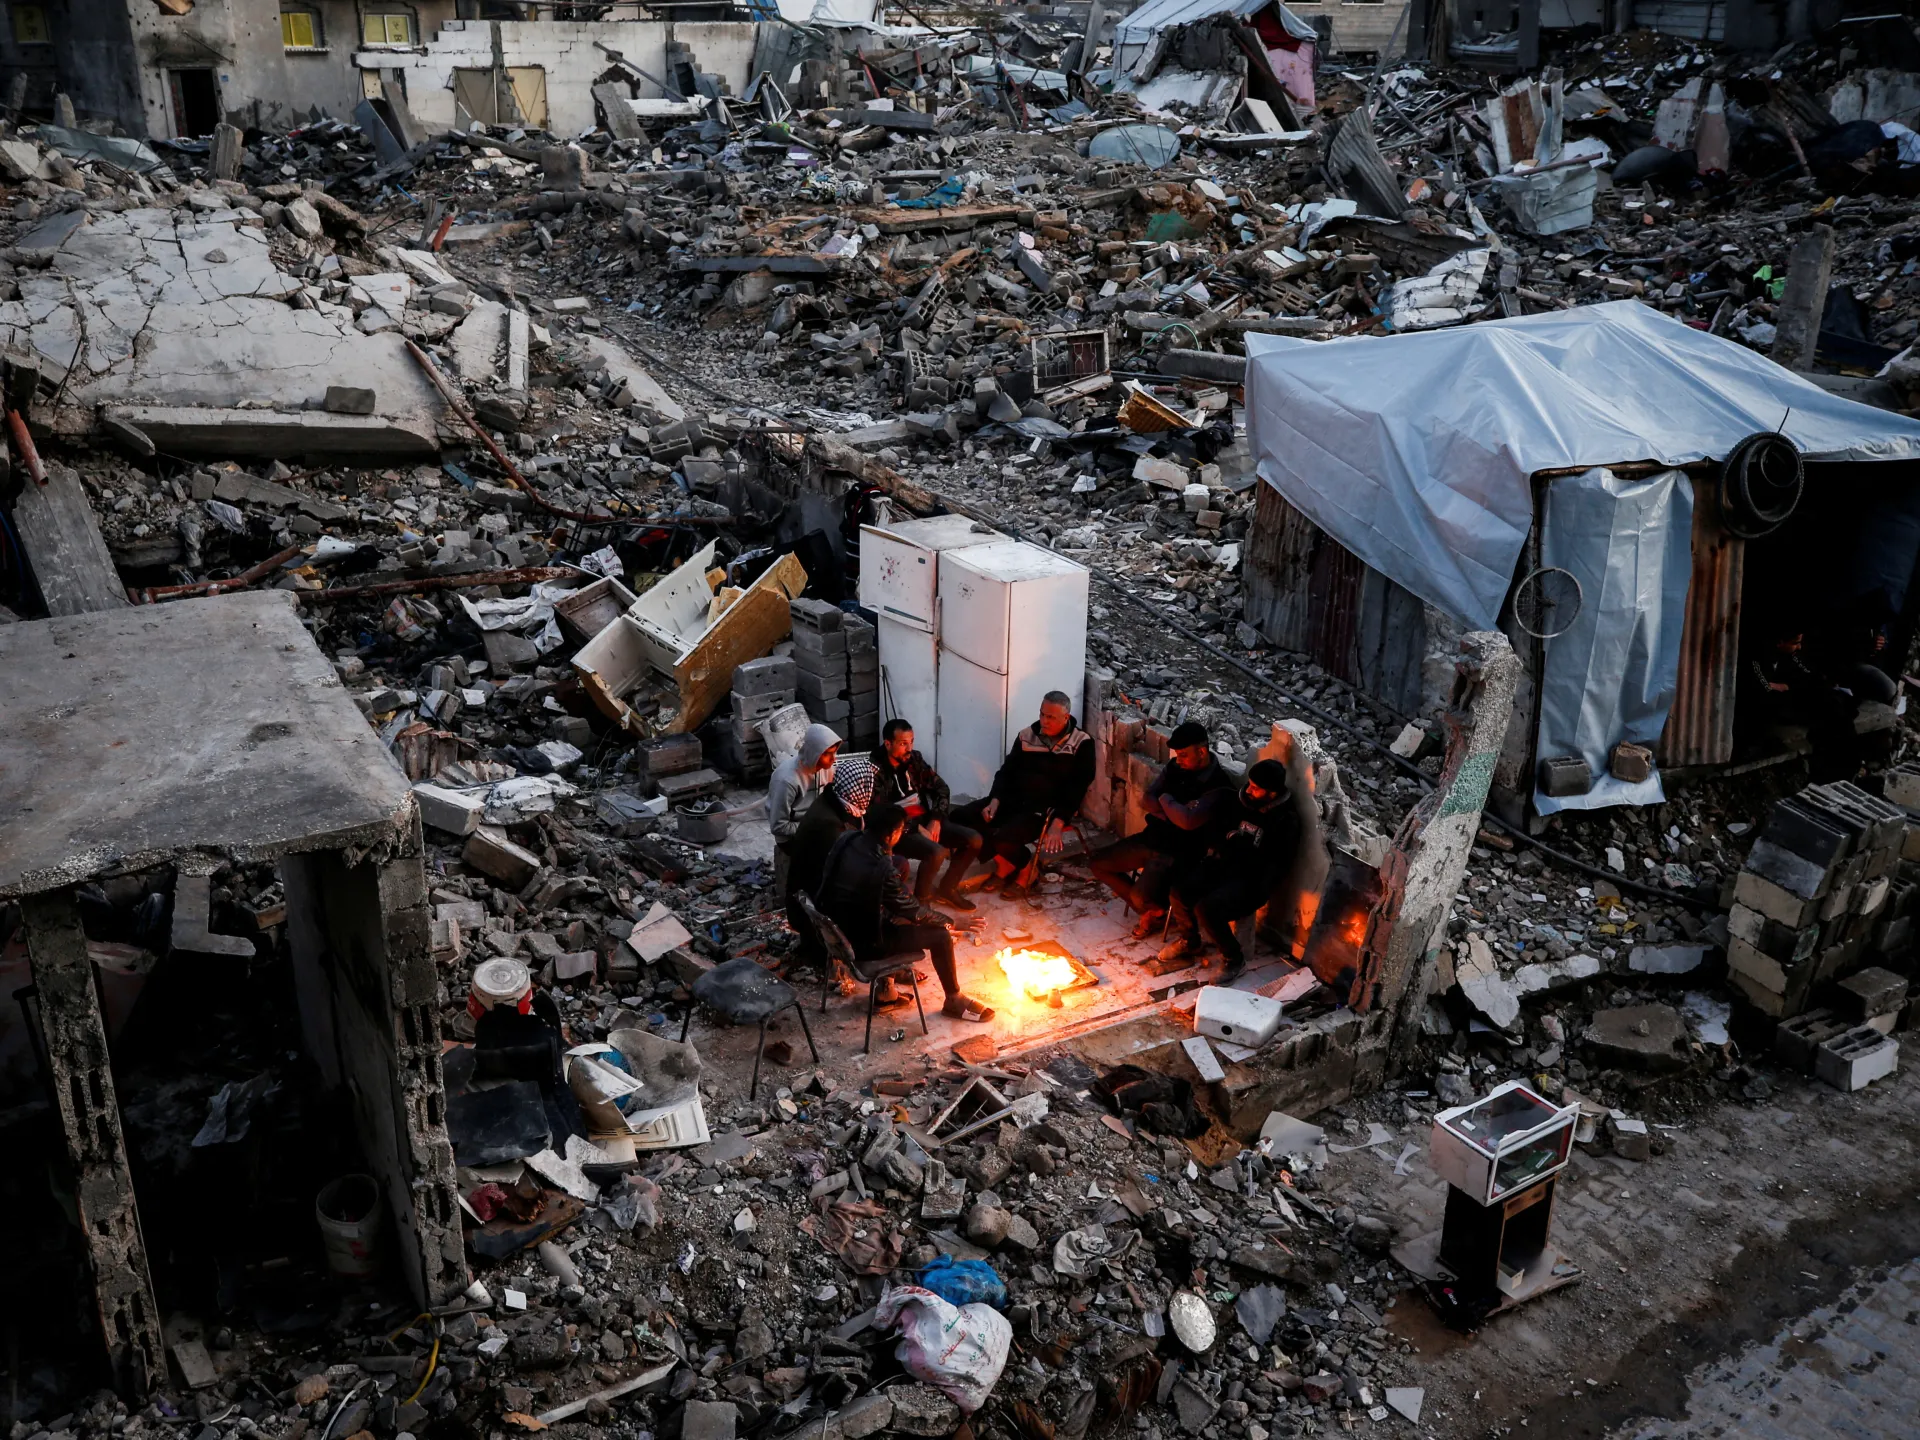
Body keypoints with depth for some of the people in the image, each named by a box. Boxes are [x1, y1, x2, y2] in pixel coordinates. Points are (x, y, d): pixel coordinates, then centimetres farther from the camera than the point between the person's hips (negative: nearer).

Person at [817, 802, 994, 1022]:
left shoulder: (847, 839, -12)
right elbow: (913, 910, -17)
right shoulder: (881, 868, -33)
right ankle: (954, 1001, 20)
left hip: (837, 926, 8)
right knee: (939, 935, -3)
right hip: (860, 941, -8)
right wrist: (952, 922, -4)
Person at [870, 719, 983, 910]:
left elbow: (941, 788, 10)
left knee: (974, 839, -7)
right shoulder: (876, 771, -15)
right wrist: (917, 828, -20)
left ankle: (947, 888, 10)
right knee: (936, 852, -33)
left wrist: (936, 820, -5)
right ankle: (920, 900, -9)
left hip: (926, 820, 7)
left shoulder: (914, 759, 5)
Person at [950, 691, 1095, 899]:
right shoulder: (1027, 735, 6)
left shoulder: (1082, 744, -7)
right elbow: (1007, 771, 11)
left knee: (1005, 838, -32)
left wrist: (1058, 823, -23)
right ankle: (1005, 863, 4)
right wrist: (995, 801, -7)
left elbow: (1077, 789, -12)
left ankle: (1025, 868, 3)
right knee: (961, 818, -11)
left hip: (1049, 808, -6)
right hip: (1015, 799, 6)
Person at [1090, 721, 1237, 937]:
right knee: (1099, 865, 6)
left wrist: (1166, 800, -13)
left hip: (1179, 852, -8)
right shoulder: (1176, 767, 2)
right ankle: (1149, 910, 15)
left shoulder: (1219, 786, -21)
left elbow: (1188, 821, -31)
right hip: (1151, 838, 8)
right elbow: (1149, 798, 3)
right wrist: (1174, 810, -16)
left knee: (1140, 896, -27)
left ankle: (1157, 910, 12)